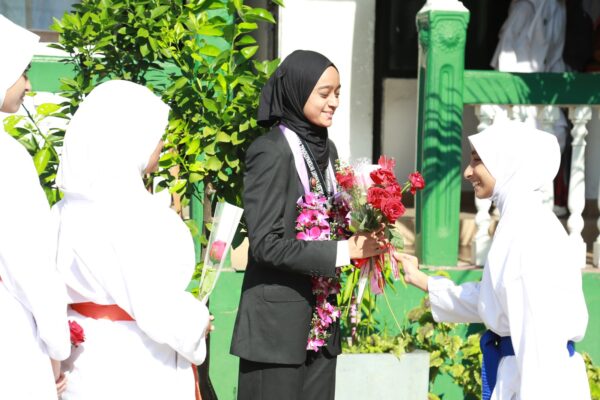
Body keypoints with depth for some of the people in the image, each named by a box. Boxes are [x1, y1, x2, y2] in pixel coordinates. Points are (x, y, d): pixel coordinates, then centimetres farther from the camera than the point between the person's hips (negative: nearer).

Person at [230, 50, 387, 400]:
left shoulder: (326, 149, 10)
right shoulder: (271, 152, -12)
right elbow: (266, 243, -19)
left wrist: (362, 239, -2)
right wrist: (344, 251, -19)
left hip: (321, 317, 7)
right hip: (279, 320, -7)